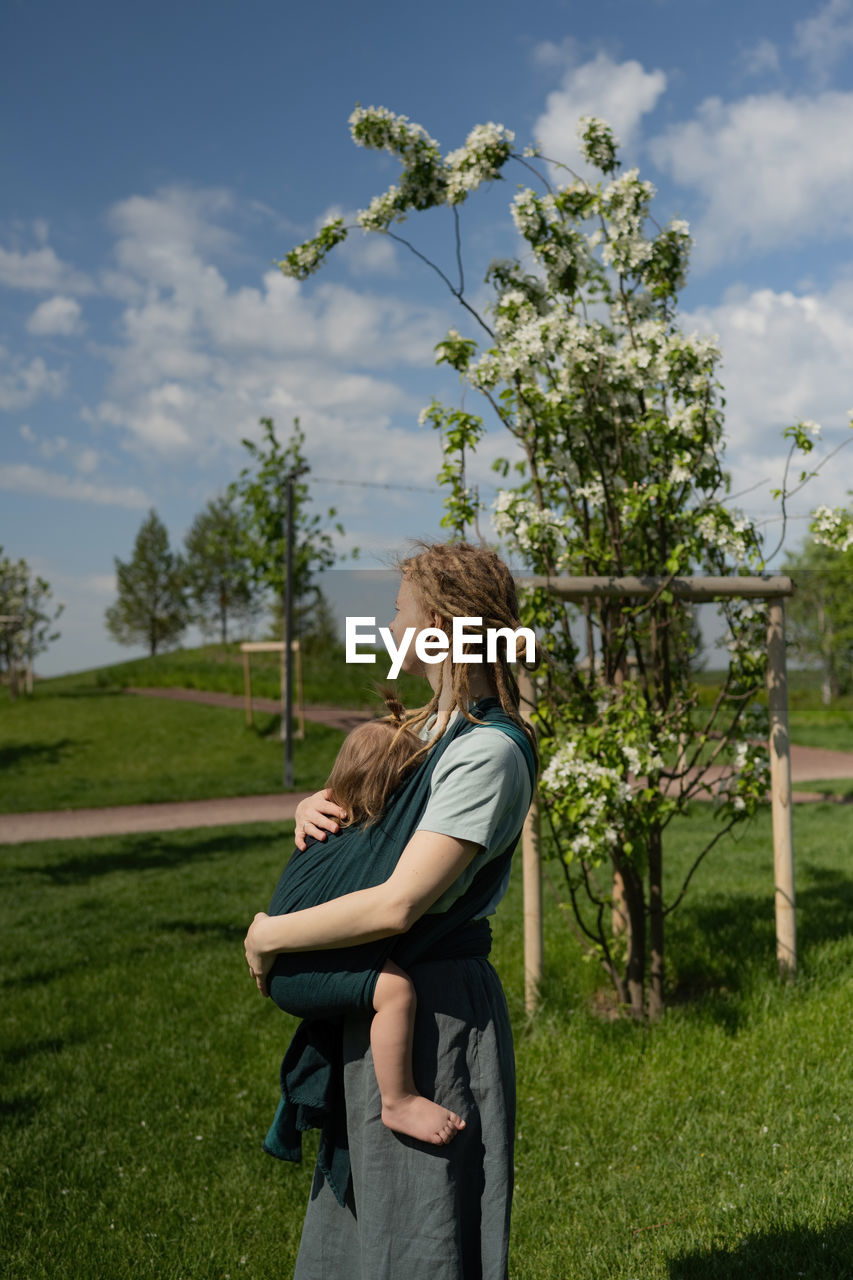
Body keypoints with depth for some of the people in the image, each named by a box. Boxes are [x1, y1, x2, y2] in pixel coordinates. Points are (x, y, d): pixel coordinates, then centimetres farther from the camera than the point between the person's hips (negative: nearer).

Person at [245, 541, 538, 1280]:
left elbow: (396, 906, -29)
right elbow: (362, 793, 21)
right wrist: (316, 806, -3)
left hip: (432, 1007, -9)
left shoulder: (489, 753, -23)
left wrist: (270, 935, -16)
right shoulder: (436, 726, 8)